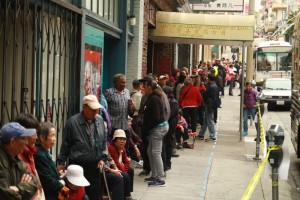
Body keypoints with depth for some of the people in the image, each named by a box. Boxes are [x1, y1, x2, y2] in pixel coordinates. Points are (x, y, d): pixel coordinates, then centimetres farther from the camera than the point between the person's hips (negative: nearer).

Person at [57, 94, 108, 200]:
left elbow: (104, 141, 15)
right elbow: (65, 144, -3)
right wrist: (61, 162, 0)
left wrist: (103, 158, 6)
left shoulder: (100, 121, 5)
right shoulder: (73, 122, -10)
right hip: (77, 166, -4)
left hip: (95, 167, 5)